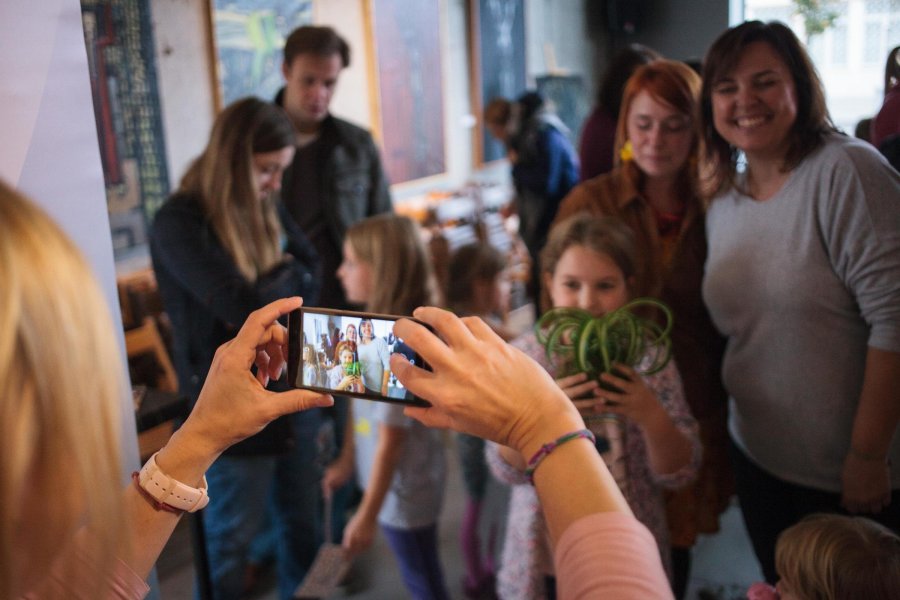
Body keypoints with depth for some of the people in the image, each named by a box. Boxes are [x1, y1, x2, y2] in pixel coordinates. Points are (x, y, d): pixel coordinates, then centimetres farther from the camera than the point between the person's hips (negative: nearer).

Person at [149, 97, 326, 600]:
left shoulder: (268, 208, 4)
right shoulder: (180, 224, -18)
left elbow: (313, 280, 1)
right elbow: (243, 306, -26)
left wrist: (262, 299, -16)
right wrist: (284, 275, -7)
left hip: (295, 392, 7)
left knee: (304, 520, 21)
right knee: (231, 538, 13)